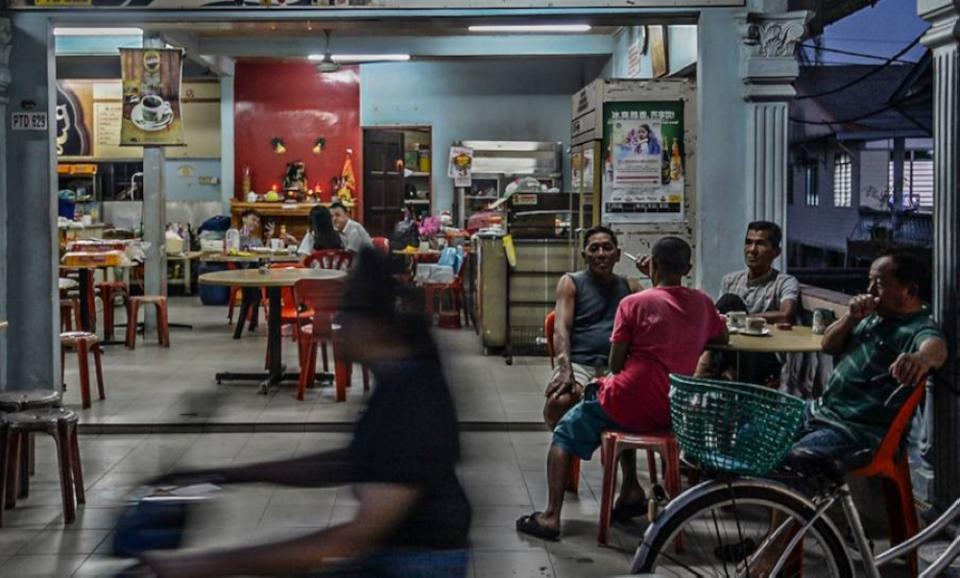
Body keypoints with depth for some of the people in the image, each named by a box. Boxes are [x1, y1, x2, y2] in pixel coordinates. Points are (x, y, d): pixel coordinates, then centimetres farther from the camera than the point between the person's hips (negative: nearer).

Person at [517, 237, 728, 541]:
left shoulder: (634, 303, -10)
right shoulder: (702, 303, 2)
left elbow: (616, 364, -8)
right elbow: (722, 338, 21)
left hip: (630, 404, -5)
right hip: (673, 413, 5)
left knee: (565, 434, 15)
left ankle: (552, 516, 3)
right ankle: (631, 491, 26)